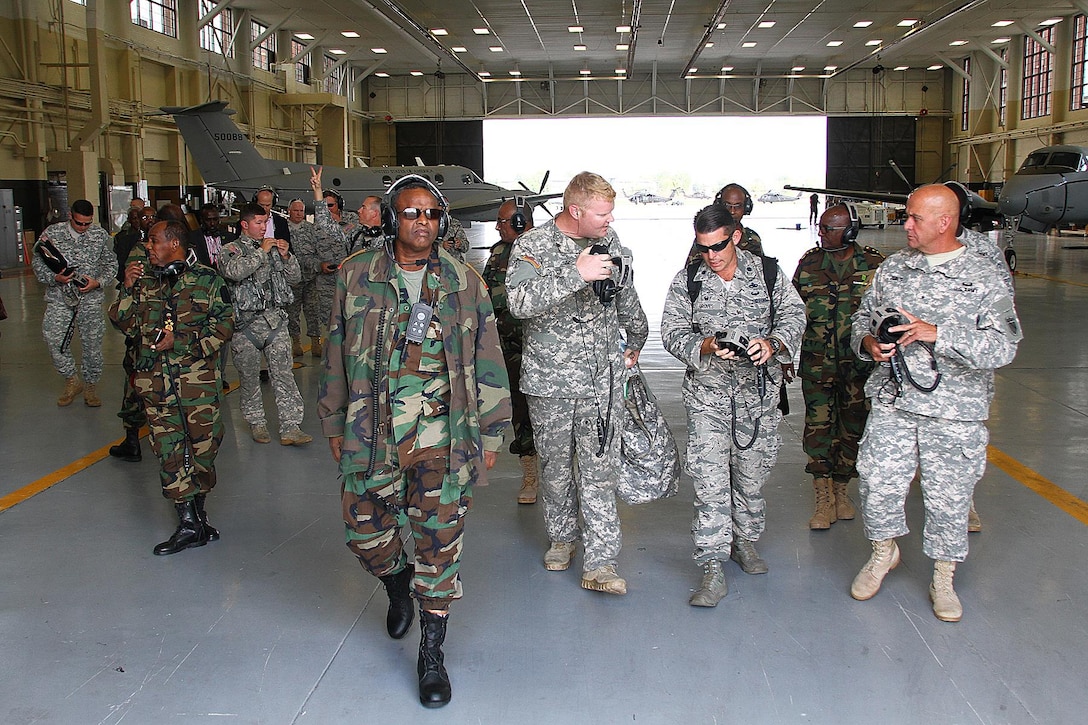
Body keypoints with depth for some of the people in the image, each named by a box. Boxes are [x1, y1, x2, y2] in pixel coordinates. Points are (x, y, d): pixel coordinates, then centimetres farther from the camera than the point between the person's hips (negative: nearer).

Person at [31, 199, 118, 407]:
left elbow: (111, 264, 8)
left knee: (92, 342, 2)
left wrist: (98, 282, -10)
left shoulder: (100, 235, 2)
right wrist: (54, 278, -16)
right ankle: (72, 380, 7)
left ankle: (90, 386, 21)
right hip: (59, 297, 0)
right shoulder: (52, 233, 0)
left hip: (90, 298, 0)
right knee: (53, 337, -14)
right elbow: (37, 262, 3)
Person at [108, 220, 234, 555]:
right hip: (154, 379, 3)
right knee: (168, 448, 0)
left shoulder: (205, 279, 2)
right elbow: (125, 325, 13)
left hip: (198, 378, -3)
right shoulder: (143, 280, 13)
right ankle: (189, 521, 5)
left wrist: (182, 342, -11)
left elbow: (223, 323, -1)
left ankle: (196, 512, 21)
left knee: (203, 444, 2)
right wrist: (128, 289, -1)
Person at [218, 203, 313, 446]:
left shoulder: (273, 248, 15)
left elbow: (294, 278, 15)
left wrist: (286, 256, -2)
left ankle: (290, 427, -4)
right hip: (246, 323, -2)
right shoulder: (231, 250, 3)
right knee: (249, 377, 7)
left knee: (283, 374, -4)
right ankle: (257, 423, 22)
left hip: (276, 319, 3)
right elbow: (234, 271, -20)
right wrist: (261, 252, -13)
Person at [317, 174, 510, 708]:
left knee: (439, 541, 0)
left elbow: (487, 361, 6)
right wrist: (335, 424, 11)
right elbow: (337, 355, 9)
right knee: (364, 531, 11)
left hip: (442, 436, -1)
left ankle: (431, 656, 16)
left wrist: (490, 432, 5)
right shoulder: (357, 276, 4)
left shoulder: (464, 282, 2)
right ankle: (397, 584, 46)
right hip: (372, 433, 2)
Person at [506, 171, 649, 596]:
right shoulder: (532, 246, -9)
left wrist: (635, 342, 32)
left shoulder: (609, 242, 5)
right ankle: (562, 537, 35)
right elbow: (519, 301, -28)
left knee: (600, 469, -2)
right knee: (555, 465, 13)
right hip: (550, 379, -2)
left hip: (603, 378, 2)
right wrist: (575, 273, -34)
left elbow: (626, 296, 22)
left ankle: (600, 564, 0)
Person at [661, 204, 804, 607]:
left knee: (752, 472, 12)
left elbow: (793, 314, 3)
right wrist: (706, 346, -21)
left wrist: (773, 343, -18)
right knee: (709, 478, -9)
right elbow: (672, 333, -1)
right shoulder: (687, 282, 1)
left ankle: (745, 540, 35)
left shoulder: (768, 273, 2)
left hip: (759, 391, 2)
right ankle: (713, 569, -6)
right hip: (707, 392, -1)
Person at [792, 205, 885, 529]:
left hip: (859, 360, 0)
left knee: (853, 425, 8)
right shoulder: (809, 262, 4)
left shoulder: (874, 265, 0)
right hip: (817, 359, 0)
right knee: (818, 423, -7)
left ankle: (840, 489, 25)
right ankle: (824, 498, -2)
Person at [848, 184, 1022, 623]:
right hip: (892, 405, 3)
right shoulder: (892, 268, 7)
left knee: (948, 498, 7)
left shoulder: (983, 278, -4)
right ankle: (883, 553, 31)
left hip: (955, 413, -2)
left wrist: (936, 334, -23)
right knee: (878, 485, 2)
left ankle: (943, 579, 28)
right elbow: (863, 317, 17)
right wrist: (868, 342, -7)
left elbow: (1003, 347, -13)